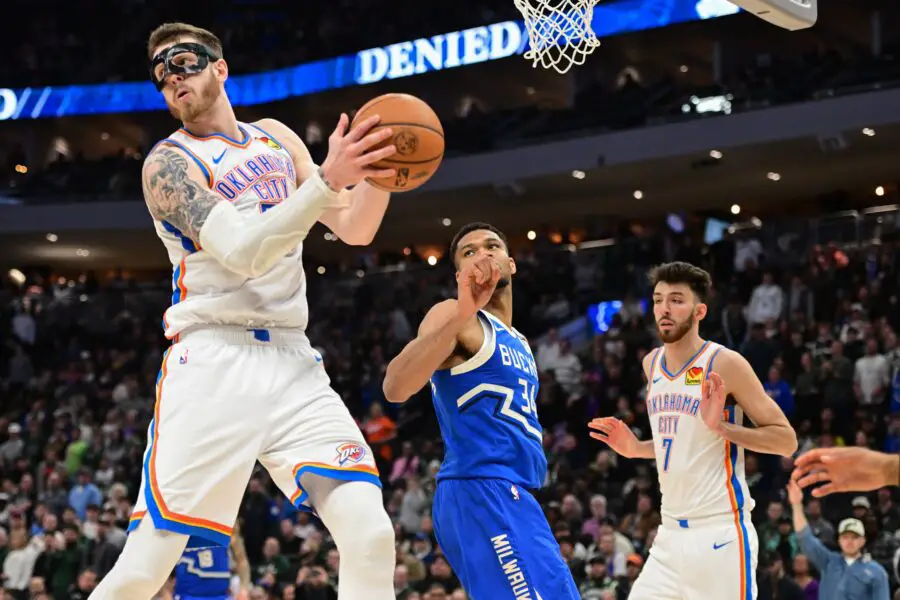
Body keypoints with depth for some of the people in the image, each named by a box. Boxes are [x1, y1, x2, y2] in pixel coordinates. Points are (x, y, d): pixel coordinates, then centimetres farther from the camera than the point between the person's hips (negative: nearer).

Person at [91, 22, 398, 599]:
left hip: (294, 363, 5)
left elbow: (355, 230, 15)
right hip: (213, 363, -5)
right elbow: (242, 253, -16)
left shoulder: (275, 138, 17)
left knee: (371, 538, -13)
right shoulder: (169, 163, -2)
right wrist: (328, 179, -24)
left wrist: (376, 172, -5)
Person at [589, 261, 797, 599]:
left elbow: (786, 441, -9)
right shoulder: (652, 364, 12)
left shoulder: (725, 364, -9)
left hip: (720, 532, -7)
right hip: (671, 533, 7)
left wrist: (721, 426, -21)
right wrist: (635, 449, 10)